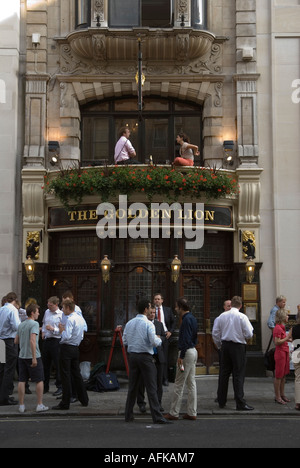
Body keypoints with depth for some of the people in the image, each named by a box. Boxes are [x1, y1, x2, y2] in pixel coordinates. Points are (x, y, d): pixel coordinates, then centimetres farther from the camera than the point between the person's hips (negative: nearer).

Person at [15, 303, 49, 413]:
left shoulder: (21, 325, 10)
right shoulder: (34, 324, -13)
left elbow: (16, 341, 15)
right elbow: (32, 340, -23)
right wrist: (34, 358, -23)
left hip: (22, 356, 7)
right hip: (33, 356, -7)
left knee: (22, 381, 7)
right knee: (39, 380, 4)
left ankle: (21, 405, 10)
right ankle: (40, 405, 6)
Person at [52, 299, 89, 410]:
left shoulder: (70, 319, -16)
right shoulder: (80, 319, 12)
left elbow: (67, 336, -25)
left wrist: (61, 329, -7)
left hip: (67, 348, -9)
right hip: (76, 348, 9)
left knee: (66, 376, -4)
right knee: (76, 374, 17)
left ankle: (65, 403, -1)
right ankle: (84, 400, 22)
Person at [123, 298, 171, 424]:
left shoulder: (129, 323, 7)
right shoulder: (148, 324, -11)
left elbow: (125, 341, 11)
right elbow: (154, 342, -16)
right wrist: (159, 340, 5)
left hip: (132, 356, 6)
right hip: (145, 356, -6)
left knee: (132, 387, 13)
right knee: (151, 388, -4)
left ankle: (128, 415, 17)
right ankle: (157, 417, -4)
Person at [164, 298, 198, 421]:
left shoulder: (186, 320, -16)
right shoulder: (192, 318, 14)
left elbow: (185, 340, -21)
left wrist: (181, 357, -20)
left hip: (187, 352, -10)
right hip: (193, 351, 10)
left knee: (179, 384, -4)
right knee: (191, 383, 10)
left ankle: (174, 413, 1)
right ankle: (192, 413, 13)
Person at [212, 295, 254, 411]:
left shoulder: (222, 316, 2)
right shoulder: (242, 317, -10)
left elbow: (215, 333, 5)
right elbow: (249, 334, -11)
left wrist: (219, 346, 18)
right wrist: (244, 337, 12)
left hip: (225, 345, 4)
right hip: (238, 347, -4)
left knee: (224, 374, 12)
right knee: (238, 375, -1)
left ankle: (221, 401, 19)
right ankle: (240, 403, -2)